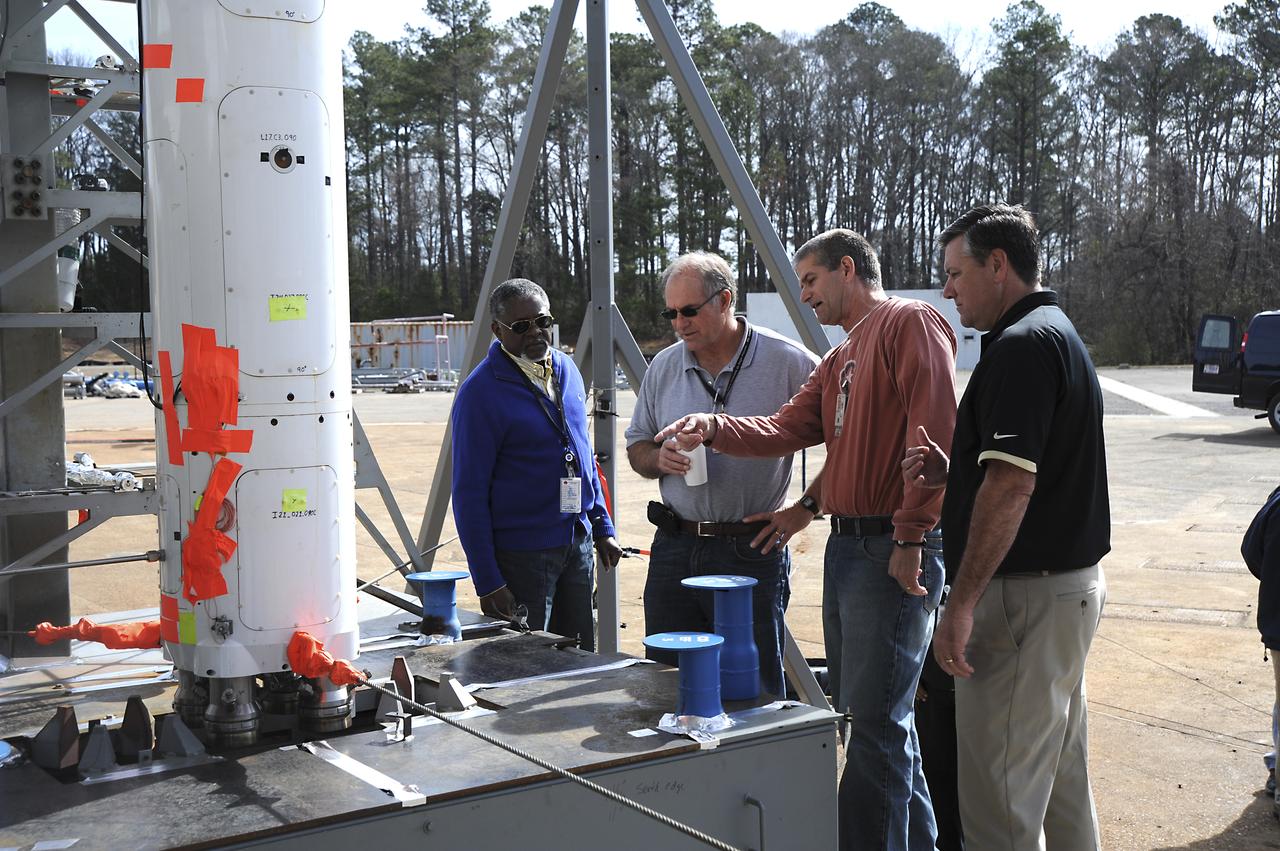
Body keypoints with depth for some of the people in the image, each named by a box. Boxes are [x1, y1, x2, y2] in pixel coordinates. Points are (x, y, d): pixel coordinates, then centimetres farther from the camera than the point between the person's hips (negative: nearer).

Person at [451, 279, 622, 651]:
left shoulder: (567, 369, 7)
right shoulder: (480, 392, -13)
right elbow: (469, 493, -13)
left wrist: (602, 526, 16)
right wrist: (487, 581, -15)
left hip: (577, 543, 6)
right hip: (520, 554, -6)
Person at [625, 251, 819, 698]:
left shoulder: (788, 362, -6)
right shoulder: (663, 368, 8)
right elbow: (636, 447, 17)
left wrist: (805, 510, -8)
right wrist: (660, 459, -7)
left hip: (751, 550, -4)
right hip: (674, 548, 5)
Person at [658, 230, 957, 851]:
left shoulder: (910, 322, -7)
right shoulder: (838, 360, 23)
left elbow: (936, 434, -17)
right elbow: (787, 429, 12)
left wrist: (910, 538, -20)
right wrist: (715, 429, -5)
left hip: (894, 552, -10)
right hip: (846, 545, 10)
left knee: (874, 720, -7)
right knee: (863, 709, 16)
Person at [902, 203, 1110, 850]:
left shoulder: (1020, 345, -16)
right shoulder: (1059, 335, 17)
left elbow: (1011, 486, -25)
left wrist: (962, 604, -22)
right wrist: (949, 470, 6)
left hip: (1025, 594, -11)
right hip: (1071, 583, 11)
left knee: (998, 789, -3)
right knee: (1059, 773, 20)